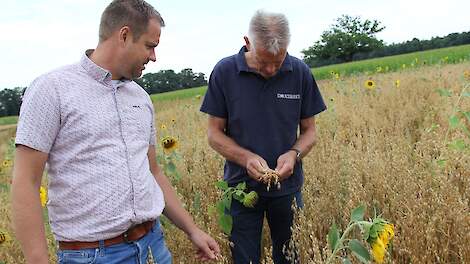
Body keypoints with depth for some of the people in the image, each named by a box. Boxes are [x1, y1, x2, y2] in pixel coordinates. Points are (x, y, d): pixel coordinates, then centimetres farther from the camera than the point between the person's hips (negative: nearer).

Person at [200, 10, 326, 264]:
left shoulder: (300, 73, -8)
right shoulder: (224, 72, -12)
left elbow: (309, 130, 2)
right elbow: (214, 133, -5)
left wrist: (294, 154, -18)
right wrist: (246, 158, -21)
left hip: (287, 186, 2)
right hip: (241, 186, -1)